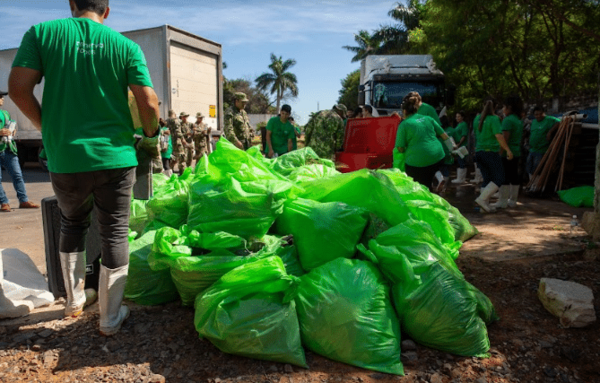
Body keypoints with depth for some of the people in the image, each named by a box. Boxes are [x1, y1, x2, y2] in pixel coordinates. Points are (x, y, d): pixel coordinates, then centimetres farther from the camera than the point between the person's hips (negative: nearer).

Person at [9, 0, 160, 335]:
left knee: (72, 225, 24)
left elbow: (19, 88, -4)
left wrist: (46, 127, 12)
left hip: (65, 157, 2)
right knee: (115, 233, 9)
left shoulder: (42, 33, 2)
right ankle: (110, 318, 17)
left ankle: (74, 300, 34)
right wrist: (151, 136, 12)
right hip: (115, 156, -1)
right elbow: (149, 102, -6)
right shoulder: (126, 46, 0)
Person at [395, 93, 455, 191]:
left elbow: (400, 148, -5)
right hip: (438, 158, 5)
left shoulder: (404, 124, -3)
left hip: (417, 162, -5)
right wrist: (453, 149, 24)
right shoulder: (428, 118, 11)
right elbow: (444, 136, 14)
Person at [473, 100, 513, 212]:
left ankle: (485, 204, 8)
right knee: (499, 178, -2)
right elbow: (499, 136, -18)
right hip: (490, 152, -7)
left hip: (479, 152, 7)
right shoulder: (494, 119, -8)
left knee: (487, 179, 12)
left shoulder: (479, 119, 11)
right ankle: (482, 199, -15)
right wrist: (508, 149, -15)